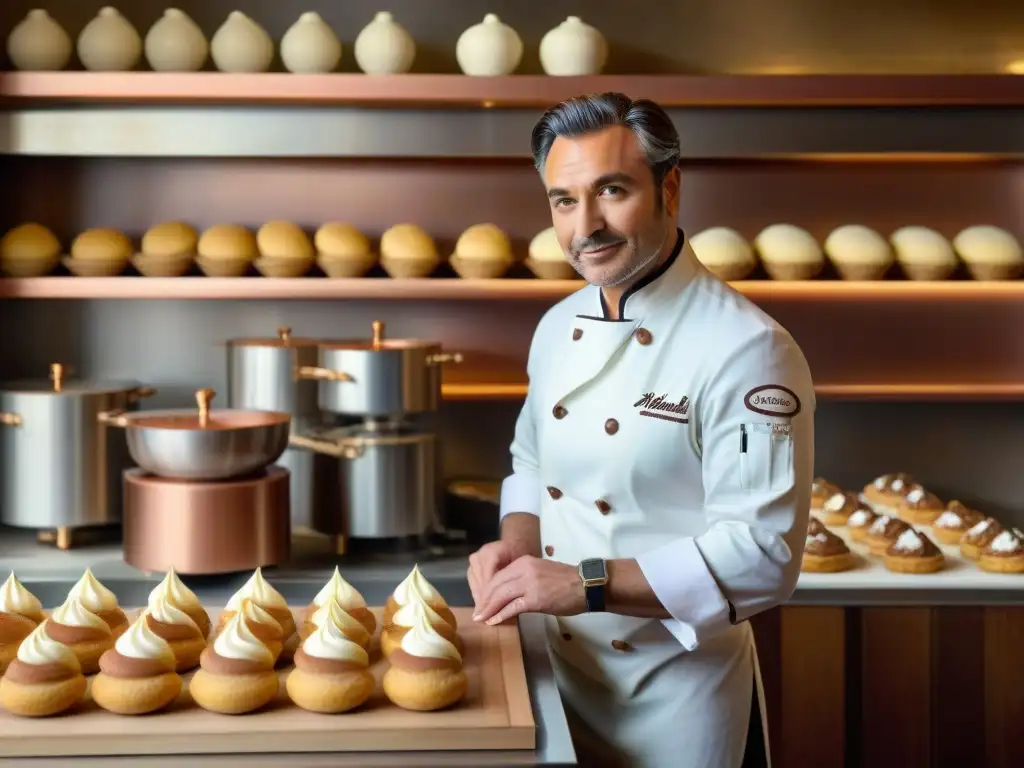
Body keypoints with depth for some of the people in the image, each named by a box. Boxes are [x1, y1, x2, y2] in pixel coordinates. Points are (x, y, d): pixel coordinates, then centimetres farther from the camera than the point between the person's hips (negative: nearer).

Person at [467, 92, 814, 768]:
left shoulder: (748, 350, -20)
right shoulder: (559, 328, 3)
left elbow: (761, 556, -24)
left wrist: (588, 583, -28)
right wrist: (519, 546, -4)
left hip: (678, 694, -6)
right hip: (561, 673, 6)